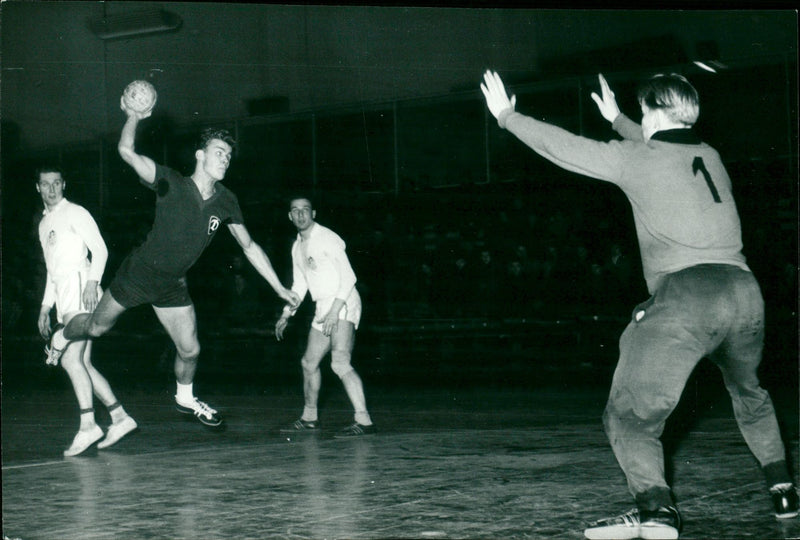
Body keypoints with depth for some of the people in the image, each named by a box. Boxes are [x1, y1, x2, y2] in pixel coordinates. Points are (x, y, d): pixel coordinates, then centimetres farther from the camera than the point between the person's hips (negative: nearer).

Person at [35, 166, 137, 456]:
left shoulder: (75, 213, 0)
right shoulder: (44, 223, 24)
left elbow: (100, 249, -8)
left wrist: (92, 282, -21)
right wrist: (45, 306, 24)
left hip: (80, 288, -8)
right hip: (62, 296, 8)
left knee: (71, 358, -19)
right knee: (82, 363, 3)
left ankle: (88, 425, -24)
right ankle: (119, 416, 6)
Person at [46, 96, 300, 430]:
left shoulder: (226, 202, -9)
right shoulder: (172, 185, -24)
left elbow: (249, 247, 1)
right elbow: (127, 152, -34)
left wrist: (280, 289, 1)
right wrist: (133, 117, -48)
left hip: (172, 285, 4)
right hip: (138, 275, -4)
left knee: (190, 350, 4)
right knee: (97, 327, 12)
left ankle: (185, 399, 35)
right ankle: (62, 337, 48)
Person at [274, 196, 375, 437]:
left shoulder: (326, 238, -9)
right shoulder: (298, 247, 17)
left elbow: (348, 276, -16)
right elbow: (299, 285, 28)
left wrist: (335, 311, -24)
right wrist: (286, 315, 23)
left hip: (343, 304, -9)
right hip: (323, 309, 9)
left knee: (340, 362, -25)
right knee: (309, 362, 15)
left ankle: (363, 420, -30)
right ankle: (309, 418, 31)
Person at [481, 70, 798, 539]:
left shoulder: (637, 159, 6)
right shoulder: (710, 157, 22)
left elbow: (564, 147, 12)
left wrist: (506, 115, 26)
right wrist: (617, 119, 59)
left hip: (684, 294, -6)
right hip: (743, 289, 6)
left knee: (629, 415, -3)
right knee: (750, 395, 32)